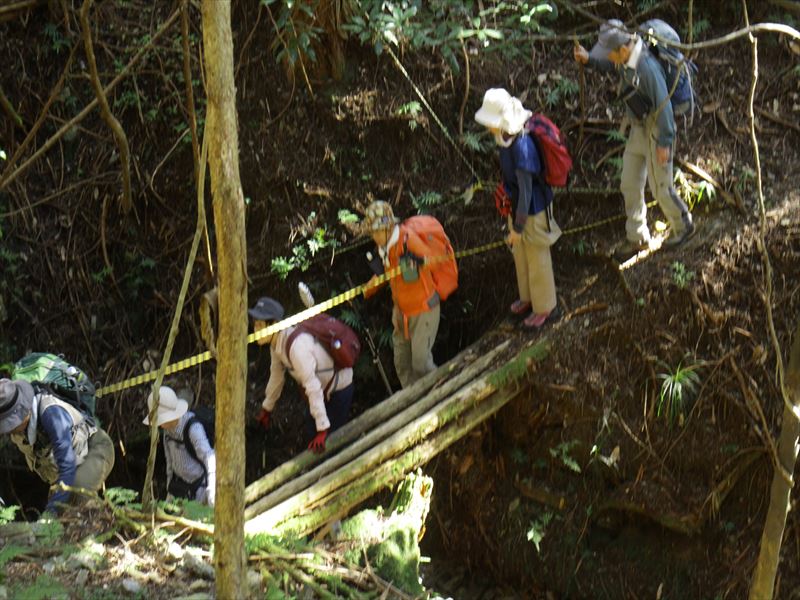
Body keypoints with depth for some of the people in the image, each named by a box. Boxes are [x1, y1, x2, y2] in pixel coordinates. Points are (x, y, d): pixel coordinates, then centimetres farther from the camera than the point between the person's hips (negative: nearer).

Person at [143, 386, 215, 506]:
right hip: (179, 484, 7)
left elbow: (209, 457, -32)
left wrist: (212, 491, -43)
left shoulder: (194, 428, -23)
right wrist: (169, 489, 16)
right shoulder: (168, 429, -1)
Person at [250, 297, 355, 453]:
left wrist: (322, 429, -31)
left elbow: (313, 387, -35)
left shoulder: (296, 346, -37)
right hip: (324, 388, 9)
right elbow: (276, 376, 8)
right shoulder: (277, 342, -9)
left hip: (339, 389, -9)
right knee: (311, 431, 20)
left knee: (329, 441, -7)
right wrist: (266, 408, 20)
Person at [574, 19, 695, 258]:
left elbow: (663, 103, -26)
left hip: (656, 130, -8)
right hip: (638, 128, 8)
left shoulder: (647, 67, -33)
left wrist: (664, 142, -20)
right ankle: (637, 237, 27)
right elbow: (610, 66, 19)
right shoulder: (624, 59, -7)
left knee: (660, 186, 6)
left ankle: (683, 226, 32)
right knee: (630, 184, 13)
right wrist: (588, 60, 1)